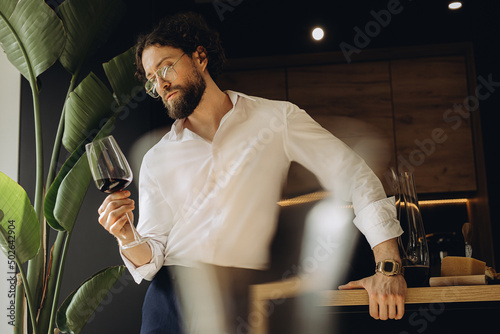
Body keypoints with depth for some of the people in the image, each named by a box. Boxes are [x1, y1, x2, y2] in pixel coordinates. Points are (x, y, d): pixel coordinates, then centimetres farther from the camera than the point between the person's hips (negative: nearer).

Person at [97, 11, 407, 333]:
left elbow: (353, 175, -4)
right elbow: (151, 256, 8)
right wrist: (129, 240, -16)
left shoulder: (277, 119, 1)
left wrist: (389, 267, -13)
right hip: (172, 294, 2)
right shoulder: (156, 161, 10)